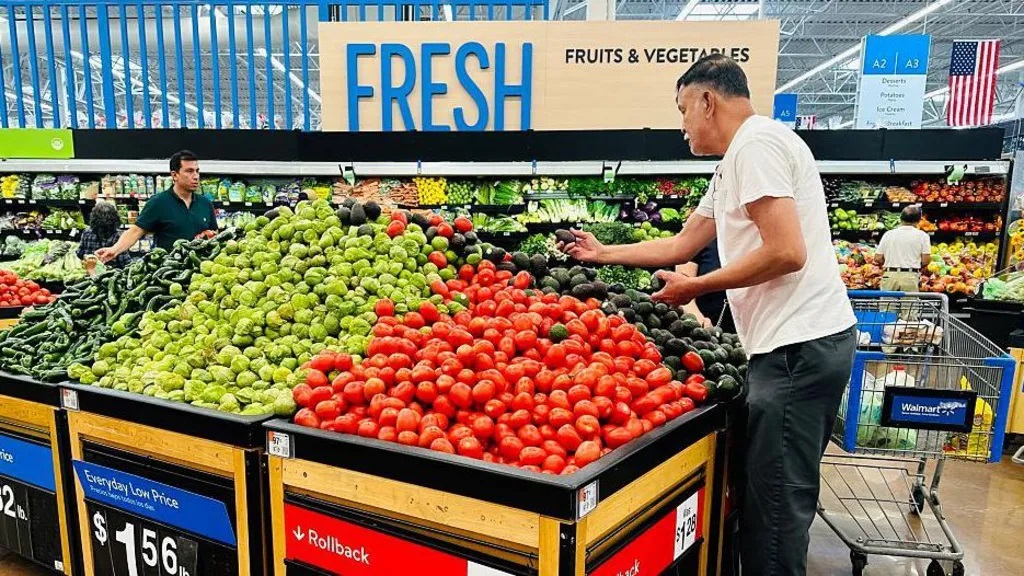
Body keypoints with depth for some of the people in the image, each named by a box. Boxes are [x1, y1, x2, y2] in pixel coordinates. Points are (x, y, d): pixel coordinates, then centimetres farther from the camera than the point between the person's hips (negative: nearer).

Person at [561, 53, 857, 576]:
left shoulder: (755, 143, -10)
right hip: (799, 342, 10)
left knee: (775, 508, -4)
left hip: (799, 345, -10)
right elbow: (681, 245, 27)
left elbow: (786, 253, -20)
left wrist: (695, 287, -10)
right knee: (778, 498, 15)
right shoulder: (733, 166, 21)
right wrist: (605, 254, 31)